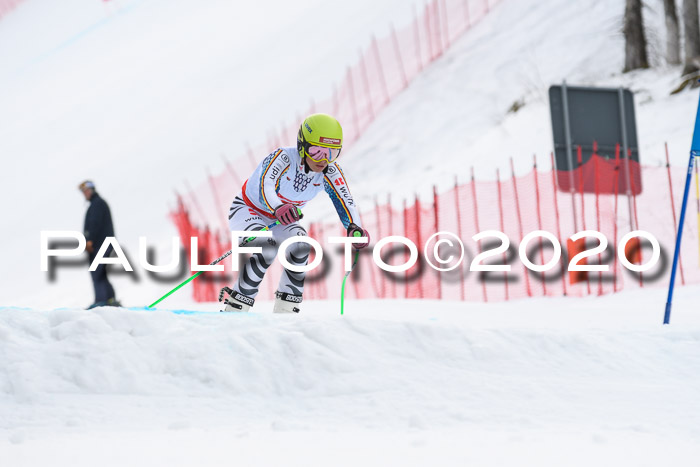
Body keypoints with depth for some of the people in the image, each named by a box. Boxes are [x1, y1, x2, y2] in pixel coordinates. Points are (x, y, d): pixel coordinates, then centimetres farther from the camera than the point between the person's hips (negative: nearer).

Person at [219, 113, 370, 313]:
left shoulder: (330, 172, -18)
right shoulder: (283, 159, -33)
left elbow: (344, 200, -28)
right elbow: (266, 188, -49)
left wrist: (354, 227, -50)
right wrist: (278, 208, -72)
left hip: (280, 219, 5)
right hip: (247, 211, -5)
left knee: (300, 246, -23)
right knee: (267, 249, -31)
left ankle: (286, 308, -12)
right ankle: (235, 306, -21)